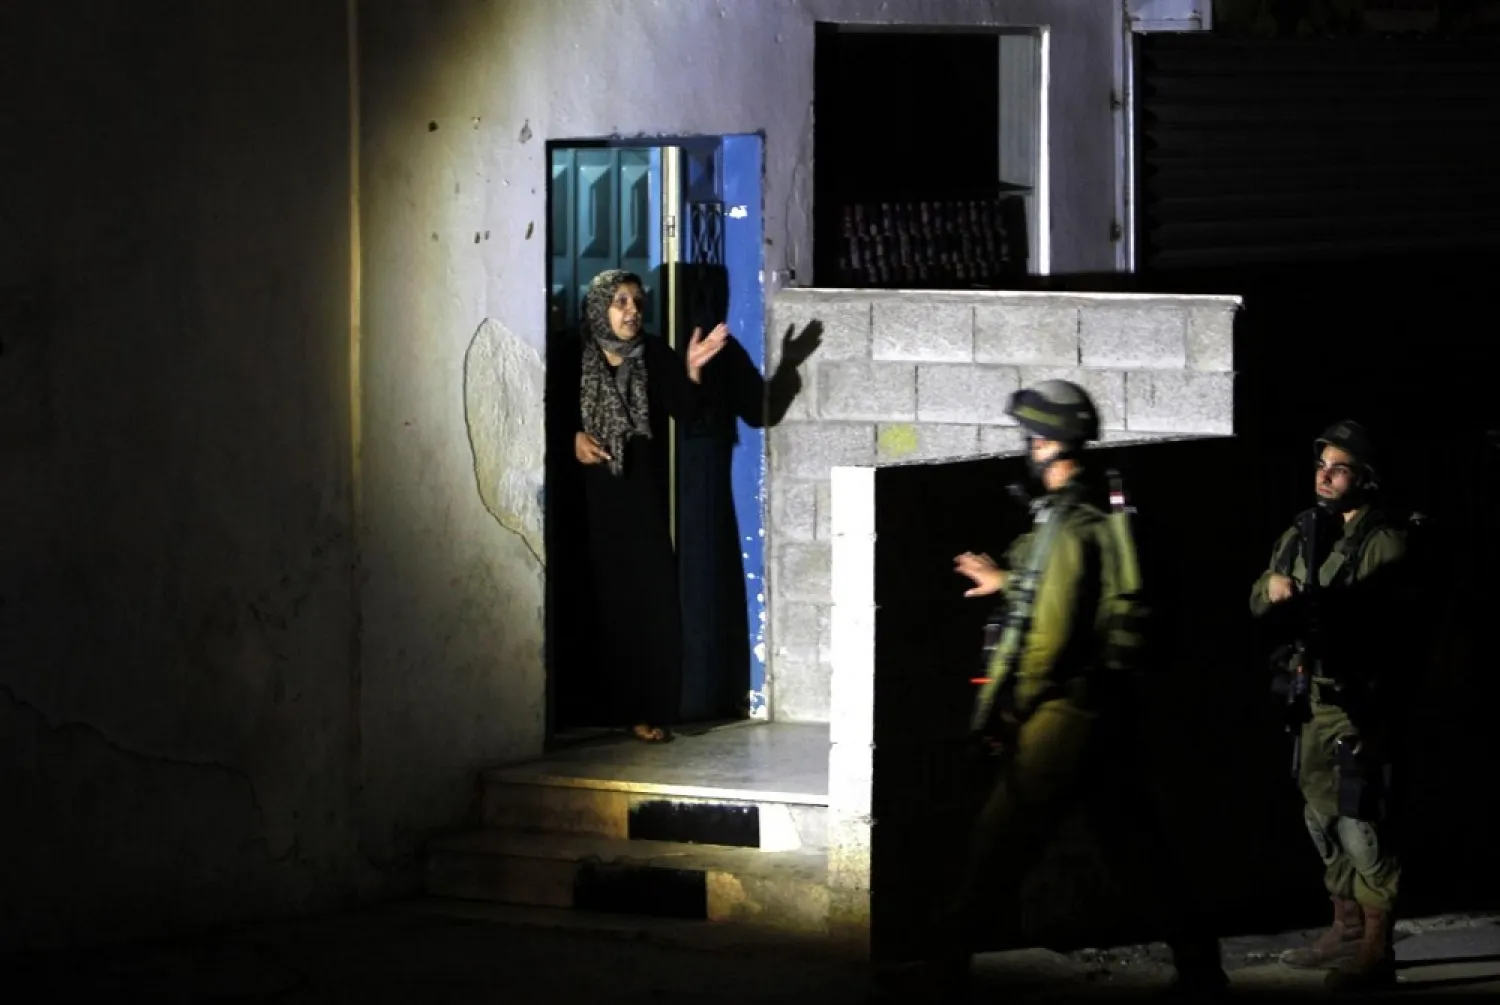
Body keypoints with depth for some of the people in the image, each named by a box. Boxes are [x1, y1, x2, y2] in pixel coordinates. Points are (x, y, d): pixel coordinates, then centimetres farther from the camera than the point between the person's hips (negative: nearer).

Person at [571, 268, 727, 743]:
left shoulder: (656, 357, 2)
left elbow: (688, 413, -6)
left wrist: (692, 371, -22)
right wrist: (571, 438, -9)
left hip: (643, 494, 1)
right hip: (591, 495, 0)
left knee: (651, 599, -6)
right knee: (605, 599, 0)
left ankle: (649, 709, -5)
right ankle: (602, 704, 8)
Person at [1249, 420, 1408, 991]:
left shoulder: (1386, 545, -10)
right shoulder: (1301, 535, 12)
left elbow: (1397, 622, -17)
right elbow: (1257, 602, 10)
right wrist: (1272, 589, -13)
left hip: (1360, 702, -8)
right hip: (1312, 697, 8)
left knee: (1360, 821, -11)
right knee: (1324, 815, 16)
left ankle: (1376, 953, -9)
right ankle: (1346, 932, 28)